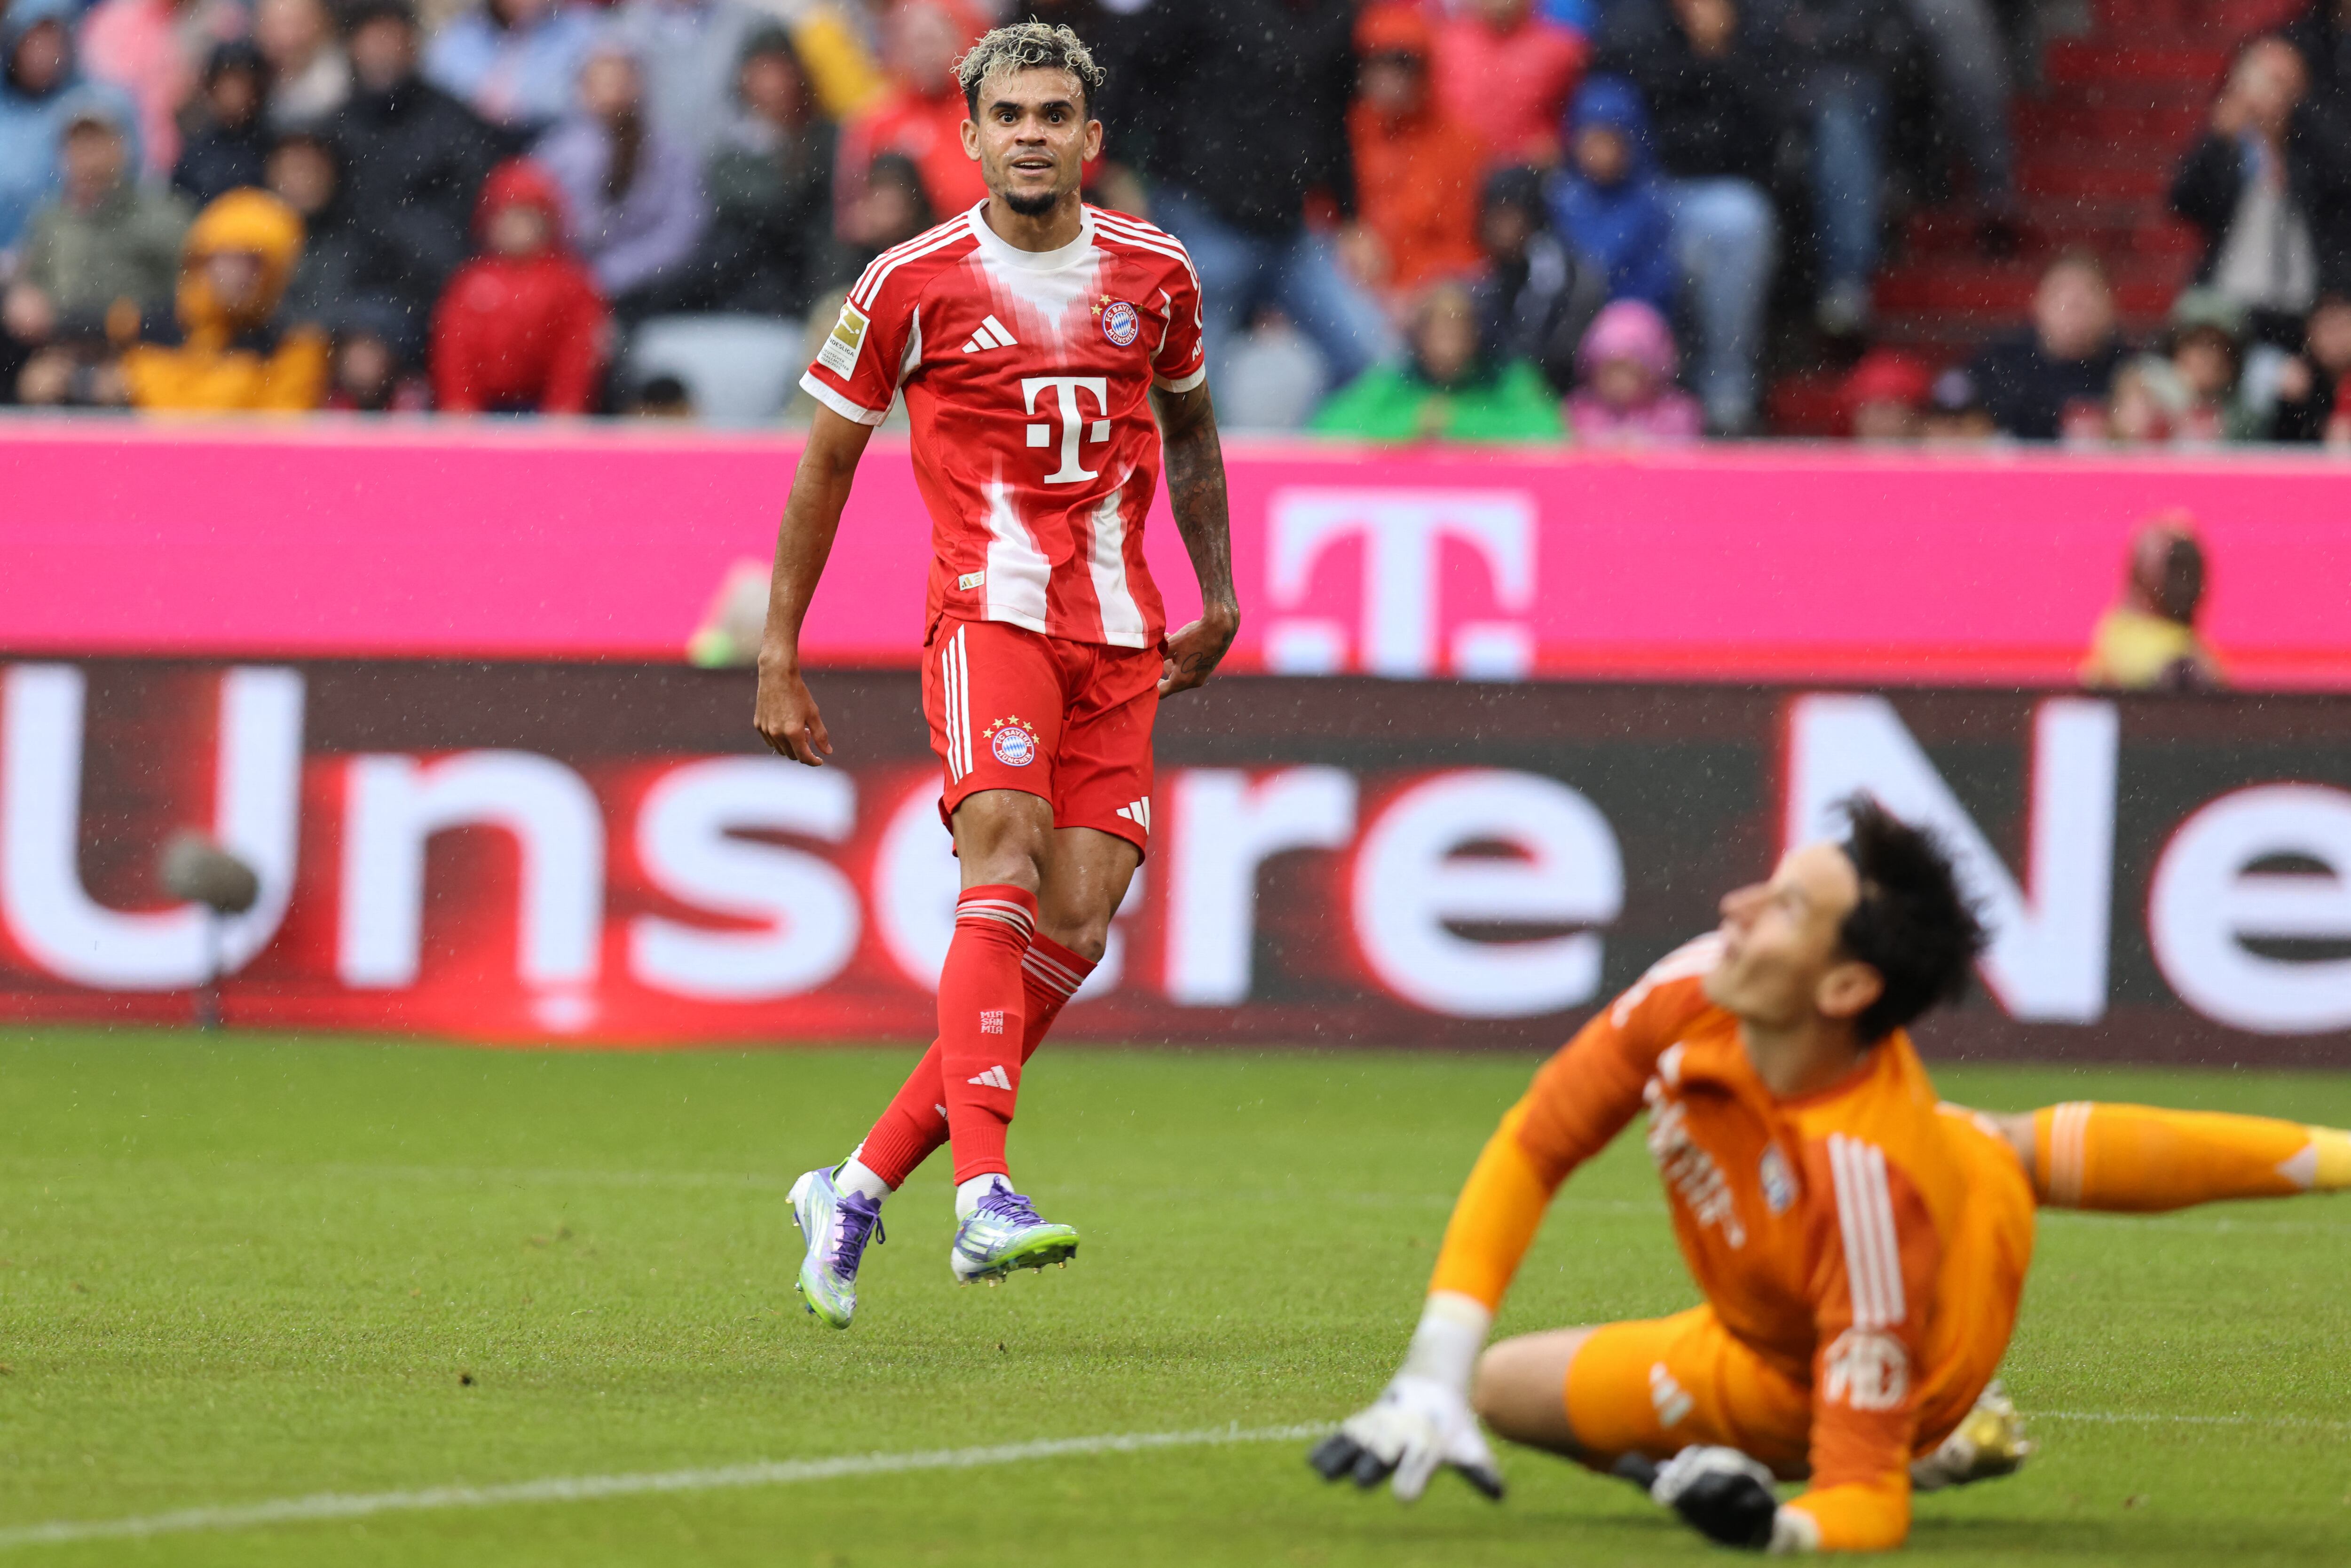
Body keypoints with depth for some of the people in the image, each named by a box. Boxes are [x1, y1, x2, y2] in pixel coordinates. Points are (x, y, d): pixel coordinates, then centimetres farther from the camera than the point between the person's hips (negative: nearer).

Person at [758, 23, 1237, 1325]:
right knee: (1003, 863, -26)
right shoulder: (915, 285, -1)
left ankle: (860, 1186, 7)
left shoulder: (1152, 275, 9)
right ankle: (984, 1195, -37)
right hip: (990, 614, -4)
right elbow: (825, 459, 6)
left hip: (1118, 635, 4)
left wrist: (1216, 596, 23)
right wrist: (779, 652, 4)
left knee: (1073, 929, -4)